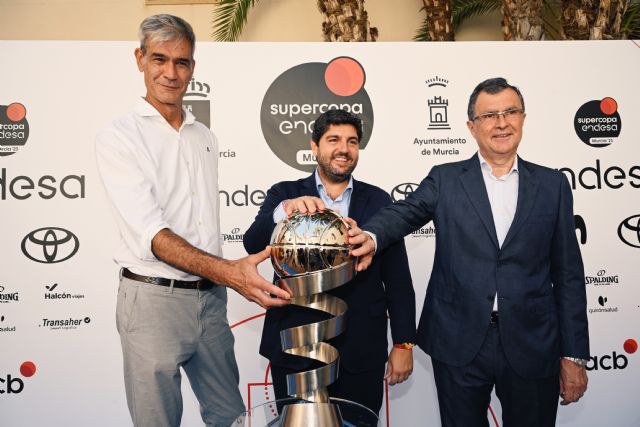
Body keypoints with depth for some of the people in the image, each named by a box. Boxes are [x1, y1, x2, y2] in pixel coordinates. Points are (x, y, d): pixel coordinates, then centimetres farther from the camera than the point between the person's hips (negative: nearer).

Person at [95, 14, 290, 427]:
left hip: (211, 297, 5)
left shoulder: (205, 137, 11)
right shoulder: (118, 137, -9)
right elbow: (150, 233, -20)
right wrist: (226, 272, -32)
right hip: (154, 299, -5)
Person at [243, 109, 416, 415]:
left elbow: (397, 279, 4)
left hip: (361, 352, 0)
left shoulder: (378, 201, 5)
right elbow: (253, 244, -14)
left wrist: (404, 343, 0)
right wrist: (284, 211, -32)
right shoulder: (284, 194, 4)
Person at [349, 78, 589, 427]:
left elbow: (568, 274, 5)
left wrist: (574, 355, 2)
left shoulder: (552, 185, 5)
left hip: (533, 347, 1)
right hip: (460, 345, 0)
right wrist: (371, 236, -36)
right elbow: (403, 212, -12)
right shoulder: (445, 180, 4)